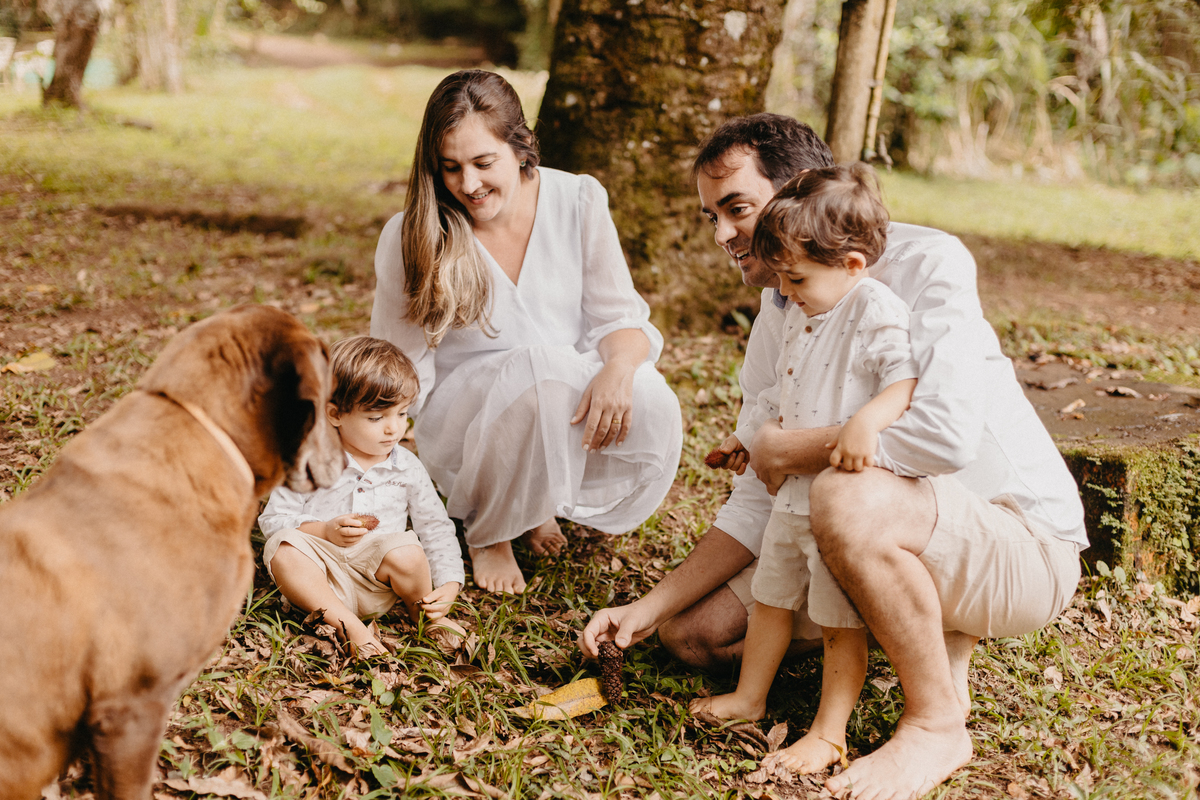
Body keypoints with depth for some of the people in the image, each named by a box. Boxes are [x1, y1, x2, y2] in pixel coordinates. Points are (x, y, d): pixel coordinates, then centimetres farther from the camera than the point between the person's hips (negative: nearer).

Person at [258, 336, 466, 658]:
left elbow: (436, 528, 8)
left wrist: (449, 586, -6)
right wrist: (325, 531, -18)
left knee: (405, 551, -32)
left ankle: (422, 614, 0)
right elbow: (274, 517, -1)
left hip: (377, 583, 1)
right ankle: (350, 626, -29)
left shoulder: (407, 468, 5)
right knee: (283, 548, -30)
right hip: (323, 581, -1)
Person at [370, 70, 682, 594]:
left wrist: (618, 368, -27)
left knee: (652, 406, -31)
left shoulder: (578, 202, -5)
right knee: (539, 367, -37)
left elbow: (619, 315, -3)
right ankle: (486, 531, -8)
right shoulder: (409, 238, -10)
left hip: (573, 413, 3)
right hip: (463, 416, -3)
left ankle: (539, 500, 3)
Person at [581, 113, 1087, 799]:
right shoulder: (775, 323, 5)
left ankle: (938, 723, -16)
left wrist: (788, 449, -20)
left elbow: (946, 433, -34)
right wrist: (651, 607, -3)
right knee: (696, 630, 1)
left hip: (1026, 547, -7)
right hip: (900, 542, 8)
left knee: (848, 498, -37)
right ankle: (934, 630, 9)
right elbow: (761, 503, 7)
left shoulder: (926, 262, -18)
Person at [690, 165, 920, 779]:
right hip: (793, 493, 9)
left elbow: (910, 378, -28)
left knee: (840, 624, 1)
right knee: (769, 600, 20)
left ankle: (829, 733, 13)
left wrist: (867, 421, -43)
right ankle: (748, 699, 36)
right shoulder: (800, 316, 11)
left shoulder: (877, 312, -17)